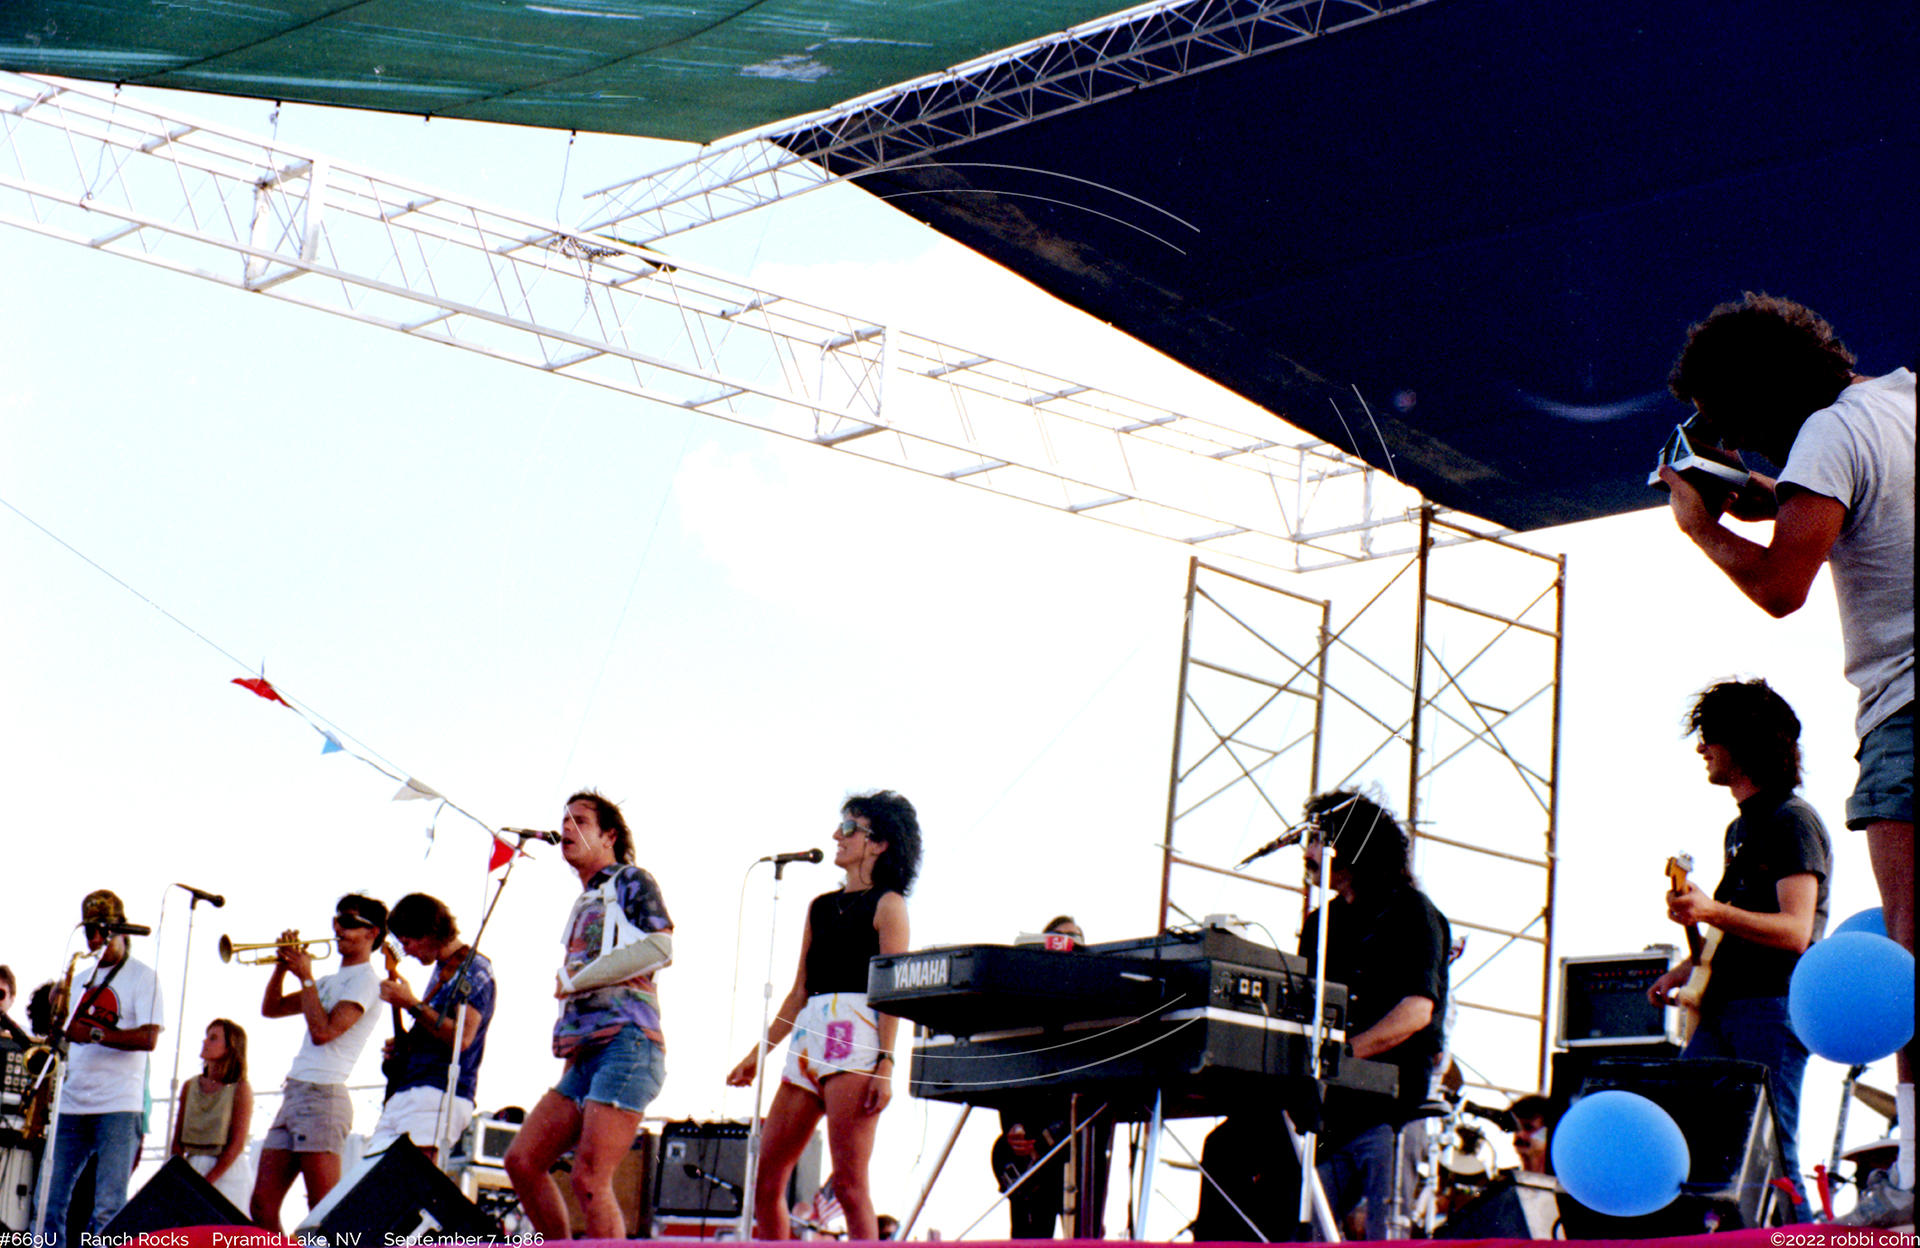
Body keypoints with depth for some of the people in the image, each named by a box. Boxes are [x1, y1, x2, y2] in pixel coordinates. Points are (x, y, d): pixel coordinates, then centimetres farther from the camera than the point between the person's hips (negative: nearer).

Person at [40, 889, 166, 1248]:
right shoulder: (82, 979, 20)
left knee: (108, 1209, -10)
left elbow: (148, 1038, -12)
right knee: (49, 1201, 0)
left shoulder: (142, 976, 0)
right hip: (71, 1105, 6)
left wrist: (95, 1034, -23)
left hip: (118, 1107, -6)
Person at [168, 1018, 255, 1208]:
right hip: (192, 1169, 4)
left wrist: (207, 1181, -15)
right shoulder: (190, 1087, 12)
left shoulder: (240, 1089, -4)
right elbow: (177, 1140, 10)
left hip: (226, 1171, -4)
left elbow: (237, 1144, -10)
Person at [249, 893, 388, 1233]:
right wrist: (283, 966, 10)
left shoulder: (365, 980, -4)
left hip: (322, 1095, -9)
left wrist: (306, 976, -9)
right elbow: (271, 1009, 25)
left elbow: (324, 1031, -17)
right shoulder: (331, 982, 23)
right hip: (293, 1094, 9)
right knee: (263, 1205, 4)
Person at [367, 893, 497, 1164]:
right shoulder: (442, 969, 22)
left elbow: (462, 1038, -20)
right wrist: (404, 1043, 15)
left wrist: (412, 1005, -19)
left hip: (439, 1094, -10)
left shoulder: (472, 969, -7)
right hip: (404, 1092, 10)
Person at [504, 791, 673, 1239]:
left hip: (626, 1043, -9)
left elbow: (659, 947, -13)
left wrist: (574, 980, -6)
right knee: (522, 1161, 1)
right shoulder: (584, 904, 27)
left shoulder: (631, 882, 4)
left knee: (588, 1178, -17)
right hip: (584, 1054, 9)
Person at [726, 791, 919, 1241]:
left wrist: (885, 1064, -16)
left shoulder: (887, 904, 3)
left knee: (849, 1183, -14)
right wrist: (758, 1053, 18)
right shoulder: (820, 907, 22)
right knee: (765, 1182, 3)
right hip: (808, 1040, 7)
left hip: (857, 1040, -7)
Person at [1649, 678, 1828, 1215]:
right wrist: (1686, 969, 19)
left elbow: (1795, 931, -17)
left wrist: (1714, 913, -30)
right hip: (1724, 1009, 9)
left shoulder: (1792, 821, -6)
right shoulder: (1741, 829, 24)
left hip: (1773, 1008, -9)